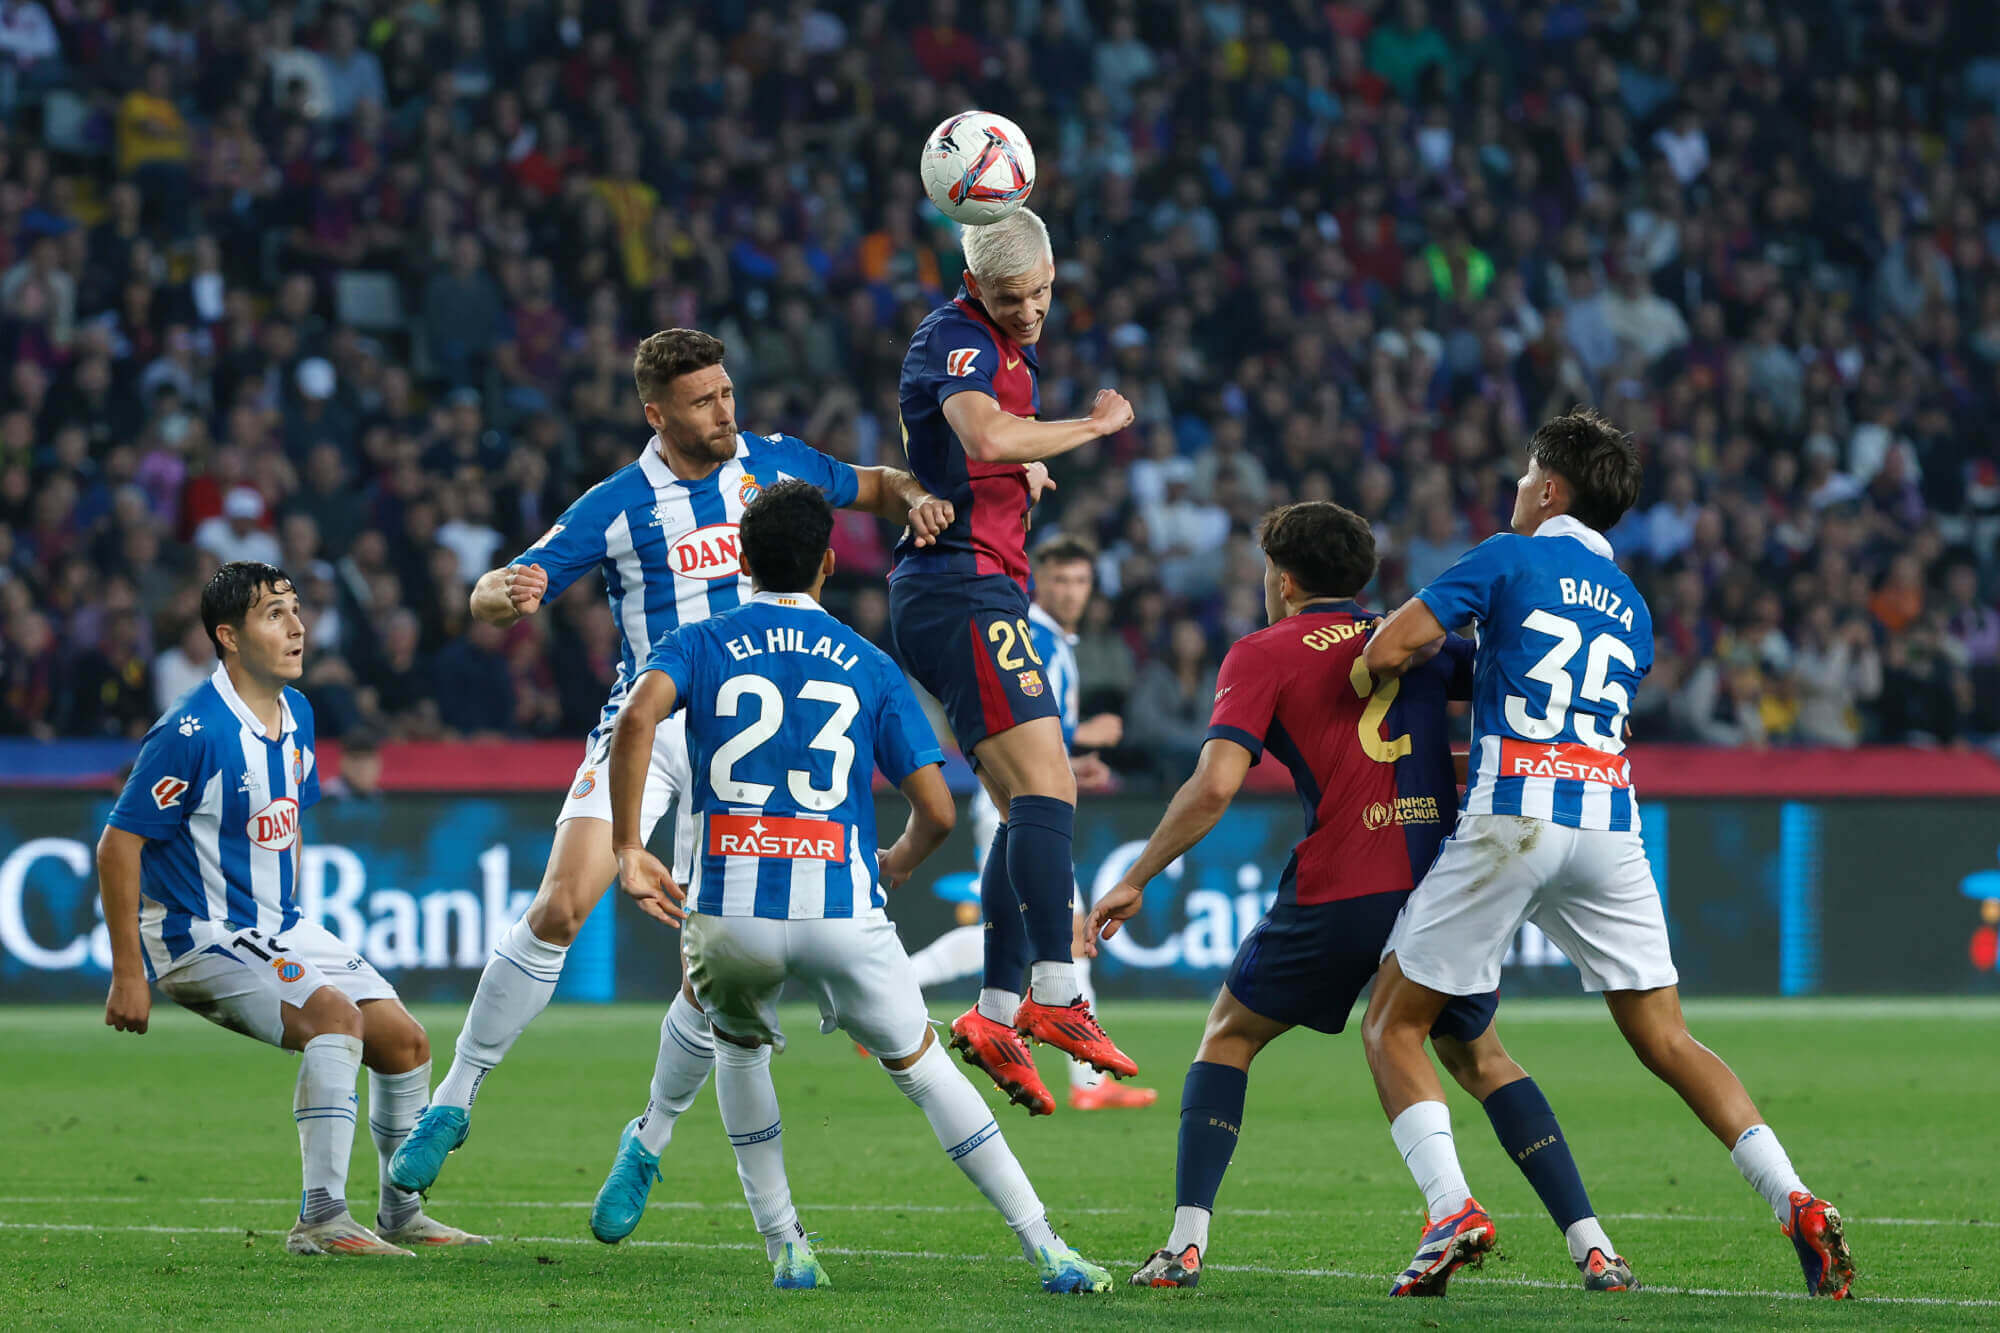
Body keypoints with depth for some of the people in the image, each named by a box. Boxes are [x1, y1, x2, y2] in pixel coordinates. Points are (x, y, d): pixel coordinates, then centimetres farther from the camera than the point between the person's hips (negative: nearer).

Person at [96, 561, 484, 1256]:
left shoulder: (295, 713, 6)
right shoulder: (194, 731, -21)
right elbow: (118, 845, -19)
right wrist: (127, 975, -20)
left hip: (278, 932, 9)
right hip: (200, 938, -9)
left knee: (405, 1041, 4)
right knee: (336, 1013, -30)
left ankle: (400, 1213, 22)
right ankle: (321, 1220, -29)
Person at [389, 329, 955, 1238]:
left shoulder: (774, 465, 6)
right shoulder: (617, 506, -3)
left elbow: (874, 485, 25)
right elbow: (487, 598, -5)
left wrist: (915, 501, 2)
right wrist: (509, 593, -29)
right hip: (648, 721, -2)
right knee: (561, 906, -21)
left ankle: (649, 1144, 14)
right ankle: (453, 1101, -9)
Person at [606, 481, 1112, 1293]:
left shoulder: (698, 645, 11)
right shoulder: (871, 668, 13)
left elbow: (638, 716, -12)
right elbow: (937, 811, 8)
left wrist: (628, 848, -7)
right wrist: (900, 862, 30)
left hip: (728, 914, 0)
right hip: (843, 913, 0)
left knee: (739, 1044, 31)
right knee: (919, 1063, 18)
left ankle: (785, 1249, 24)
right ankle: (1046, 1250, 13)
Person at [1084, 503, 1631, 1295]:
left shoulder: (1262, 655, 5)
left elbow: (1215, 784, -6)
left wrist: (1134, 882, 1)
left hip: (1339, 894, -3)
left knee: (1229, 1035, 18)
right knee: (1480, 1060, 22)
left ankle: (1186, 1244, 6)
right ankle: (1593, 1250, 7)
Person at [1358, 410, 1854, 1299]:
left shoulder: (1509, 559, 4)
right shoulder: (1632, 608, 22)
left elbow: (1386, 652, -3)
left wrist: (1409, 642, 19)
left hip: (1513, 823, -5)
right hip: (1612, 826, 5)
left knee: (1393, 1026, 5)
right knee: (1664, 1037, 9)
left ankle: (1451, 1210, -13)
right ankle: (1795, 1203, -6)